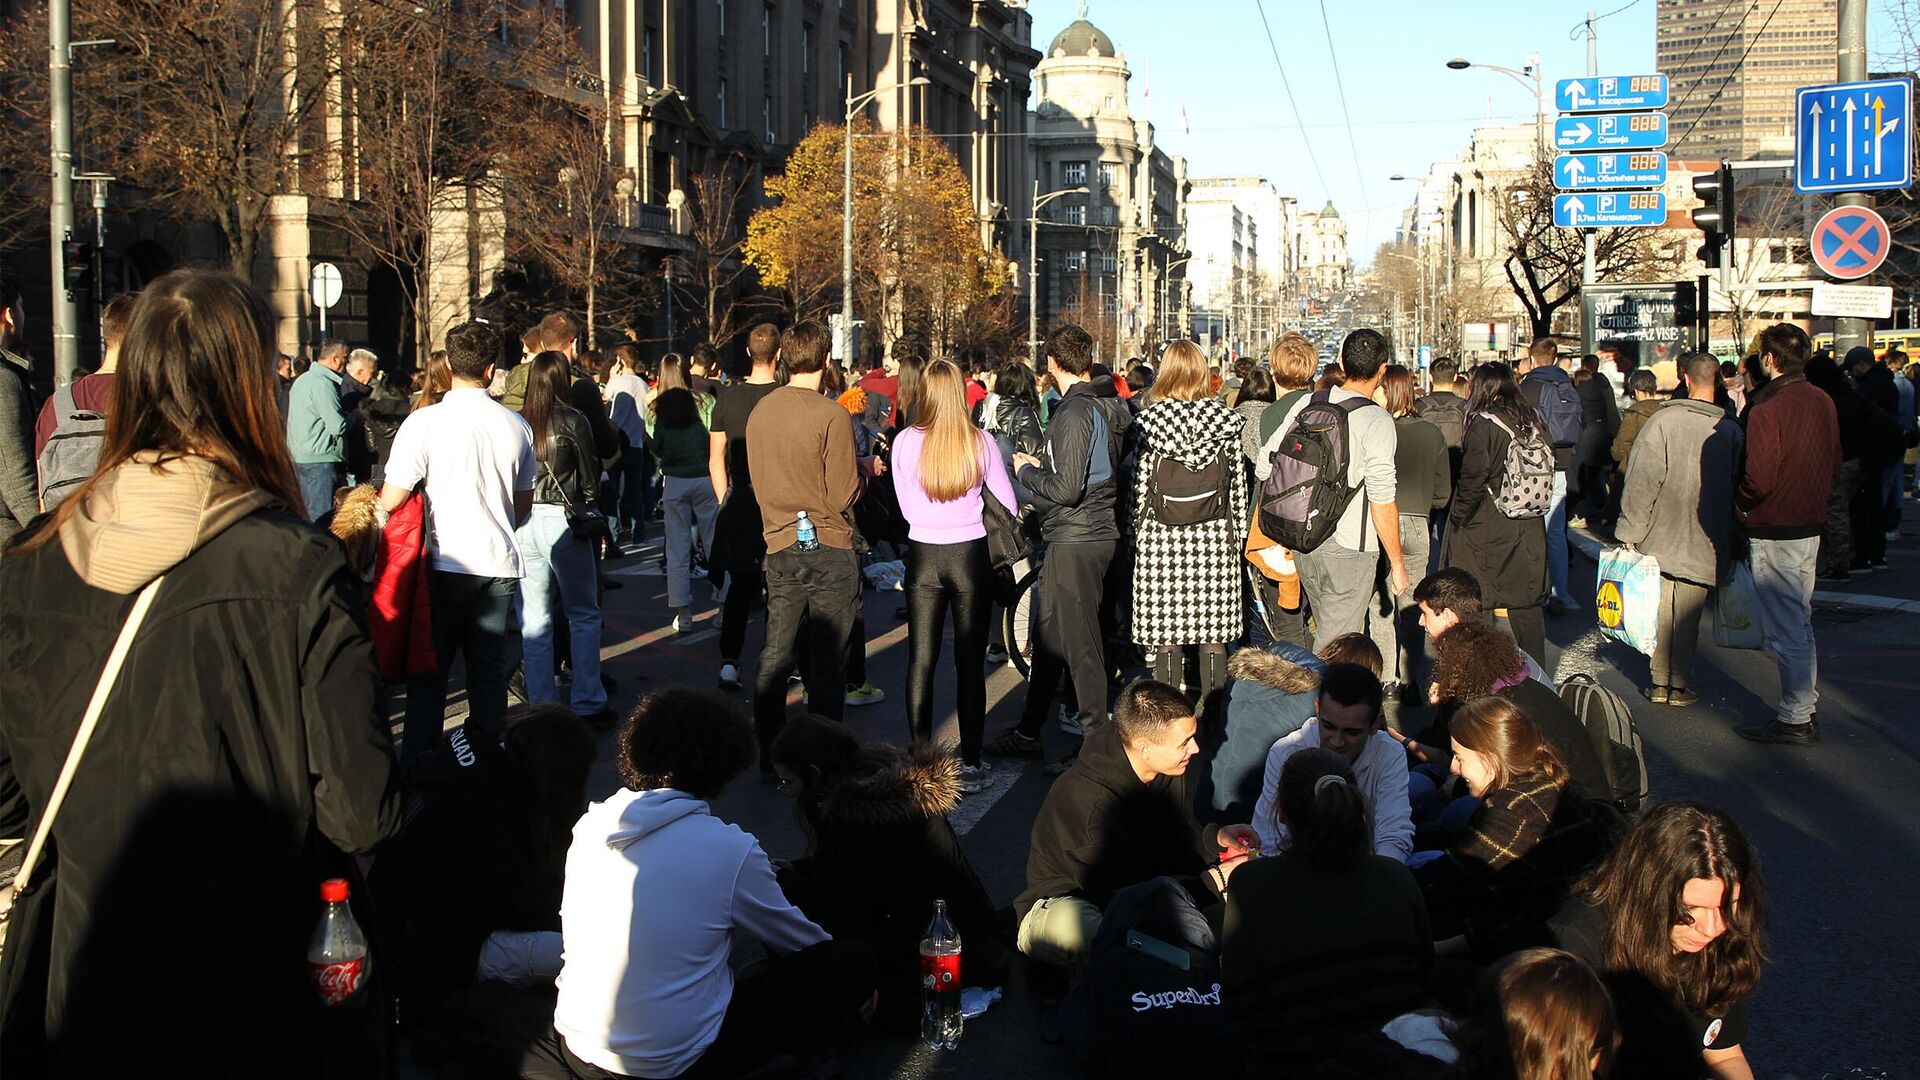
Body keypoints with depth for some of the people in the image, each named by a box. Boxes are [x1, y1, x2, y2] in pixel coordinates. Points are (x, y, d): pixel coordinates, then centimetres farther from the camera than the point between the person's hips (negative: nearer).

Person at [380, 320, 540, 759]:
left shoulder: (425, 422, -12)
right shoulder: (516, 426, 1)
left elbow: (391, 501, -12)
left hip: (445, 563, -3)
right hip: (499, 565, 3)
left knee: (429, 674, 8)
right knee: (489, 673, 10)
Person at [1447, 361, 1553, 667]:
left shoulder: (1483, 425, -13)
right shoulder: (1534, 422, 5)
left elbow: (1472, 481, -15)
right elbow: (1550, 473, 11)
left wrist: (1457, 520, -5)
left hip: (1486, 529, -6)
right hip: (1529, 527, 6)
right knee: (1527, 603, 11)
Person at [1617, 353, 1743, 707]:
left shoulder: (1663, 421, -11)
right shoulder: (1731, 430, -5)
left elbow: (1643, 481, -12)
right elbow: (1736, 489, 2)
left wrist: (1629, 531, -6)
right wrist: (1732, 544, 12)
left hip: (1659, 540, -1)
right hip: (1704, 545, 1)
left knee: (1660, 610, 10)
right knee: (1688, 615, 8)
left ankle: (1660, 682, 15)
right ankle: (1680, 683, 12)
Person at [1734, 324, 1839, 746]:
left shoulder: (1767, 409, -20)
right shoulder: (1822, 401, 5)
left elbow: (1759, 479, -23)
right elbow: (1834, 465, 12)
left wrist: (1738, 502, -5)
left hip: (1775, 532, -8)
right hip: (1811, 525, 8)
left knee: (1784, 628, -1)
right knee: (1800, 621, 18)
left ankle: (1794, 719, 5)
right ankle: (1805, 709, 25)